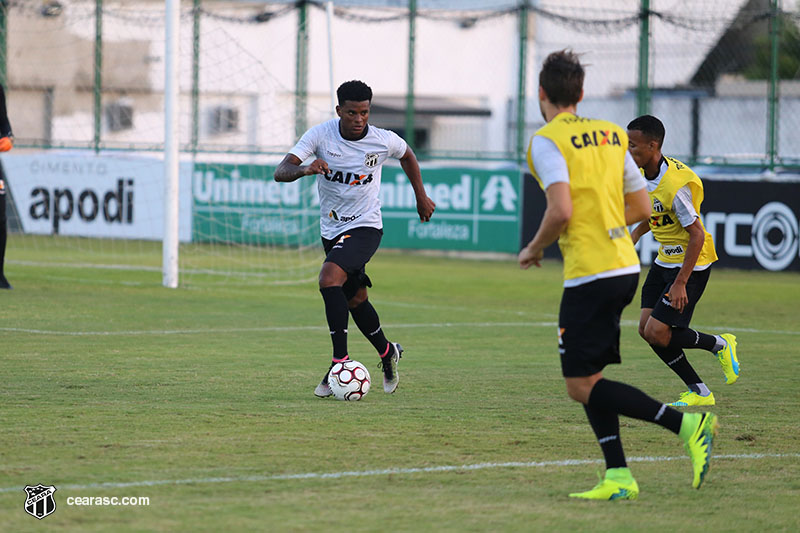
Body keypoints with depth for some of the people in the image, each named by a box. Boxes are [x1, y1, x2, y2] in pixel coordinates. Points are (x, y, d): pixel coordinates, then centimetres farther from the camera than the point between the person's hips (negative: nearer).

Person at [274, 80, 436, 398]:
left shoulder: (384, 141, -12)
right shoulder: (320, 135, -13)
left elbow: (407, 156, 13)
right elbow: (280, 172, -22)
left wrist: (421, 197, 19)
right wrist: (305, 169, -43)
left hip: (365, 227, -4)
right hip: (331, 229, 4)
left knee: (329, 279, -27)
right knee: (355, 299, 15)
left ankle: (340, 362, -23)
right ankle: (387, 353, 40)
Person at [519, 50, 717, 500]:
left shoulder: (547, 142, -9)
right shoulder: (611, 134, 13)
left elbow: (561, 211, -20)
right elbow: (641, 208, 14)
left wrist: (535, 248, -2)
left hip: (590, 273, -8)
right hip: (626, 265, 8)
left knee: (581, 386, -5)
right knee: (589, 378, 14)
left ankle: (687, 424, -17)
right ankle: (618, 478, 6)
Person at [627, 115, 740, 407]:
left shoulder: (674, 186, -27)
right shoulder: (646, 174, 2)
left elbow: (697, 235, -25)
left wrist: (680, 283, -24)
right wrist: (634, 235, 12)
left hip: (691, 266, -9)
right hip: (665, 261, 9)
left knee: (657, 333, -14)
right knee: (646, 329, 2)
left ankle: (720, 344, 11)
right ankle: (699, 392, 12)